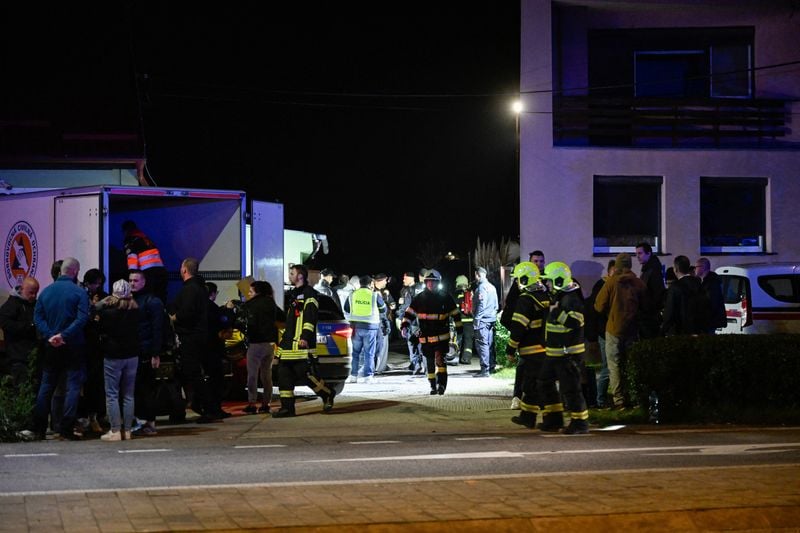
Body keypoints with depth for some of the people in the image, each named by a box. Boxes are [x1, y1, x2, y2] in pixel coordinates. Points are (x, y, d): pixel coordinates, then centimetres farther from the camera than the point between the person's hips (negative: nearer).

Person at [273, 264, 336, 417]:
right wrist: (283, 338, 27)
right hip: (289, 343, 9)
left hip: (302, 343, -9)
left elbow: (310, 317, -17)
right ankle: (287, 407, 7)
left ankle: (328, 394, 12)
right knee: (284, 375, 4)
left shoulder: (309, 294, -7)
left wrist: (305, 336, -26)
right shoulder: (292, 294, 22)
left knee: (306, 373, -9)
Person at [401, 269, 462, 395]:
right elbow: (409, 313, 4)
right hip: (426, 337, 3)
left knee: (440, 360, -18)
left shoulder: (445, 298, 1)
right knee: (430, 363, 9)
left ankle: (442, 384, -16)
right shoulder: (419, 298, 4)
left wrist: (459, 328, 10)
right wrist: (404, 326, -10)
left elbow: (455, 313, 9)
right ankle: (433, 386, 18)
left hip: (442, 336, -3)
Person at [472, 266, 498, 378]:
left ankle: (485, 370, -13)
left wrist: (476, 319, -17)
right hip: (491, 319, 9)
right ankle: (490, 367, 16)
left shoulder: (482, 287, -11)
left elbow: (481, 305, -18)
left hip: (483, 319, -9)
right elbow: (496, 305, 21)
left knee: (482, 344, -9)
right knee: (489, 344, 12)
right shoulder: (492, 287, 17)